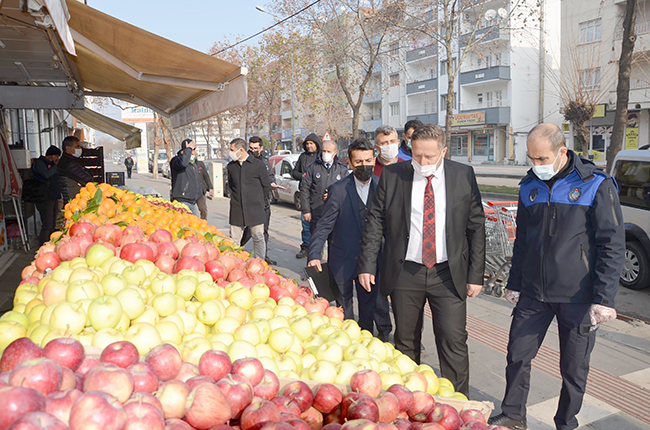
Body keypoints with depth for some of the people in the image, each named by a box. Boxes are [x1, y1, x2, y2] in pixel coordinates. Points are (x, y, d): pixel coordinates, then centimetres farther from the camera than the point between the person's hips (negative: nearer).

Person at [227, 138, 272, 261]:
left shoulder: (258, 165, -3)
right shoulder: (231, 166, 8)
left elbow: (266, 186, 6)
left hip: (254, 209, -3)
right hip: (236, 210, 3)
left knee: (258, 238, 2)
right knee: (234, 239, 3)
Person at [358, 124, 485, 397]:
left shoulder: (463, 175, 0)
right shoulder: (392, 175, -1)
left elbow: (476, 226, 3)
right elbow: (375, 222, 3)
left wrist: (476, 274, -1)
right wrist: (367, 264, -3)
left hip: (449, 274, 0)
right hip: (404, 273, 1)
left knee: (454, 342, -2)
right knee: (405, 343, 13)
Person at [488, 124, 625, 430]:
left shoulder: (597, 185, -9)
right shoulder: (530, 185, 5)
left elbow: (613, 246, -9)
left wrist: (604, 299, -14)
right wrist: (514, 283, 14)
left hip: (577, 297, -4)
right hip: (533, 293, 4)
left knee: (574, 368, 10)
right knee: (517, 356, 8)